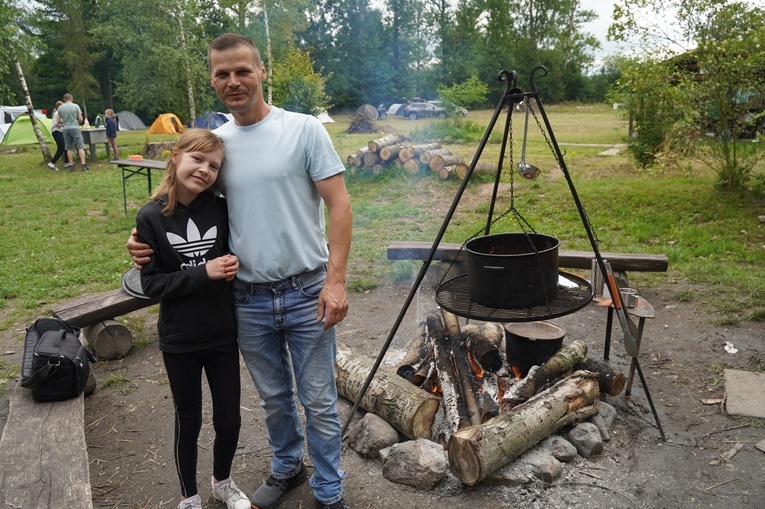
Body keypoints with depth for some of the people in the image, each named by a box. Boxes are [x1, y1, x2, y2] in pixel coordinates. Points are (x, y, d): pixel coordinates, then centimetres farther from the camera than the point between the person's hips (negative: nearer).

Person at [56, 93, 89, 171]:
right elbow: (80, 119, -4)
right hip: (75, 128, -3)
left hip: (66, 129, 3)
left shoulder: (60, 108, 6)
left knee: (69, 148, 8)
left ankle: (71, 165, 8)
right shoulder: (75, 106, -2)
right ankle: (83, 164, -13)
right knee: (80, 147, -3)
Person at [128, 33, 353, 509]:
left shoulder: (304, 129, -7)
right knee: (274, 399, 21)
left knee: (319, 403, 8)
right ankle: (287, 468, 45)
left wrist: (336, 280, -18)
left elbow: (339, 205, -10)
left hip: (306, 292, -3)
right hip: (248, 298, 4)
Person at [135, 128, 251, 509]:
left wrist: (234, 265, -14)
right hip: (179, 342, -2)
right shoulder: (151, 218, -12)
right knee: (189, 422, 15)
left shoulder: (220, 210, -6)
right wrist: (203, 272, -23)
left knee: (229, 419, 13)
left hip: (223, 335, 2)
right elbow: (151, 285, -12)